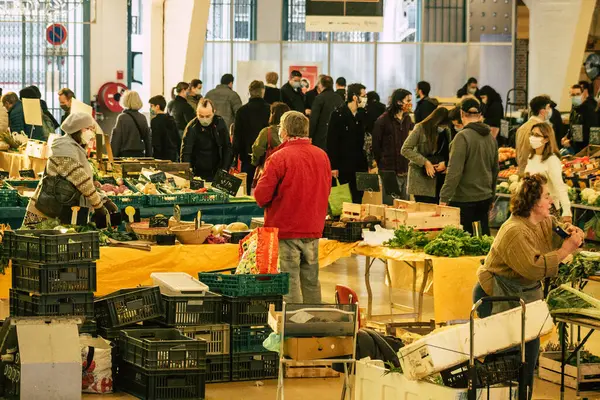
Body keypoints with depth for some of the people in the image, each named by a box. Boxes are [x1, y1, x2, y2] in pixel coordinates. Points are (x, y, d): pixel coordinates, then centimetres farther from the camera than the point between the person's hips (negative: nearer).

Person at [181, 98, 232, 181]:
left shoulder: (220, 122, -1)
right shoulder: (192, 128, -14)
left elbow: (227, 147, 7)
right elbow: (185, 153, -20)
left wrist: (225, 169, -1)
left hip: (218, 172, 4)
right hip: (199, 174, -4)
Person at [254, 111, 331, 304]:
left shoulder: (279, 158, -15)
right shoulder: (322, 156, 4)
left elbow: (261, 195, -14)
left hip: (285, 230, -6)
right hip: (313, 230, 6)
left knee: (289, 282, -1)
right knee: (311, 282, 14)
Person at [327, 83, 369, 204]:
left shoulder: (362, 115, 9)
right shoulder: (338, 114, -7)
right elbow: (331, 142, -9)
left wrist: (367, 164, 10)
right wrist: (333, 166, -13)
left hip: (359, 166, 5)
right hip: (343, 166, -5)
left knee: (357, 198, 4)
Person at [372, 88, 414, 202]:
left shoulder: (407, 119, 12)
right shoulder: (383, 120, -7)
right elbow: (376, 145, -1)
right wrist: (381, 164, 2)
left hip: (405, 170, 6)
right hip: (390, 171, -6)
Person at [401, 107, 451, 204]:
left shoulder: (446, 131, 8)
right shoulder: (420, 128, -8)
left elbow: (449, 152, 14)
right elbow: (405, 150, -10)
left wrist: (445, 163, -9)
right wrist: (425, 162, -16)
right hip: (422, 178, -4)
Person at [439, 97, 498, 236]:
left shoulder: (463, 137, -14)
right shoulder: (491, 138, 9)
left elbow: (454, 172, -19)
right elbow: (495, 170, 20)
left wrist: (444, 198, -17)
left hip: (464, 199, -7)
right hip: (485, 198, 7)